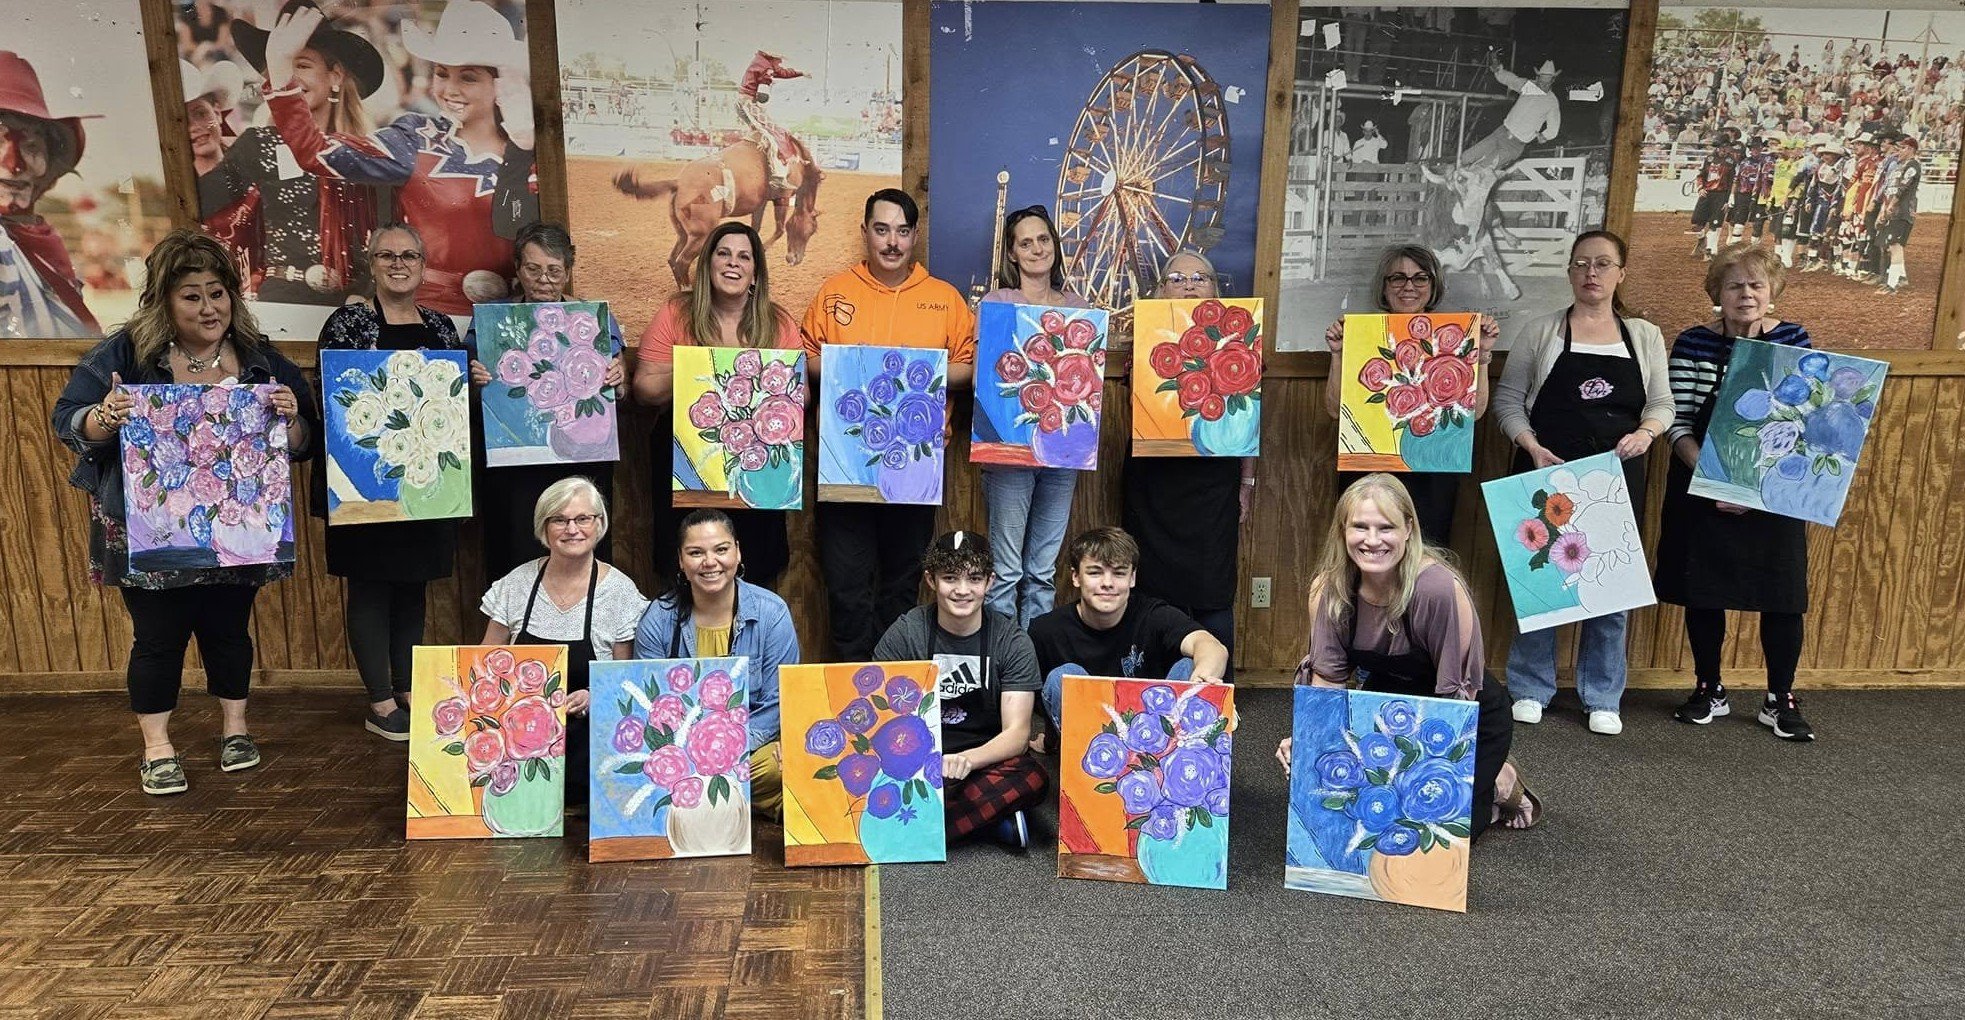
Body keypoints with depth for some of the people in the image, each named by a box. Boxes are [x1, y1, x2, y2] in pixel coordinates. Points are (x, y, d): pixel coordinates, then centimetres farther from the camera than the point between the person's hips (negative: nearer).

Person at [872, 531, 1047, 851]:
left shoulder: (1012, 641, -4)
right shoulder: (905, 633, -4)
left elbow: (1017, 731, -10)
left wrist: (967, 760, -32)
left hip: (984, 761, 0)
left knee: (1032, 778, -32)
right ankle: (995, 818, -20)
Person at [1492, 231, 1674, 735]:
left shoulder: (1645, 336, 11)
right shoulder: (1541, 331, 4)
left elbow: (1662, 404, 13)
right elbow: (1508, 400, 2)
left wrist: (1645, 432, -8)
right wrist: (1532, 448, -12)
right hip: (1546, 473, -2)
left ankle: (1602, 698, 16)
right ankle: (1530, 690, 14)